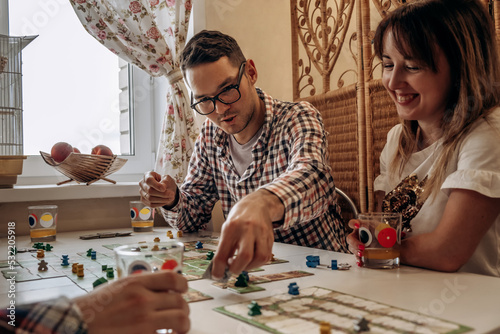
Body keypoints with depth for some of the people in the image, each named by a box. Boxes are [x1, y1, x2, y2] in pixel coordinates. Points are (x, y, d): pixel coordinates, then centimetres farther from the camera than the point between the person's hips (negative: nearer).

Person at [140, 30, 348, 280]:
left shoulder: (298, 119, -13)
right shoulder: (210, 135, 3)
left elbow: (311, 176, -35)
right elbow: (192, 216, 8)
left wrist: (264, 202, -56)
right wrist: (171, 199, -14)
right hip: (258, 268, 4)